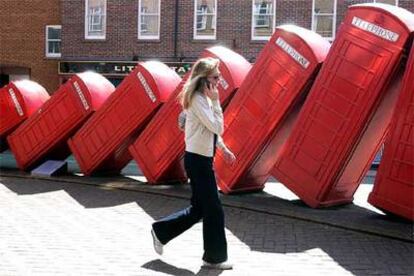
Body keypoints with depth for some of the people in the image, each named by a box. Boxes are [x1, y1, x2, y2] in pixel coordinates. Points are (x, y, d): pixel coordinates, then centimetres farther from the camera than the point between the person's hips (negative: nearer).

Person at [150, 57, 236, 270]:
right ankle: (214, 258, 12)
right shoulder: (198, 100, -17)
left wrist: (224, 149, 18)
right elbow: (217, 127, -23)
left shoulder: (204, 99, 12)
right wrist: (216, 101, -17)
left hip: (202, 159, 10)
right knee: (214, 209, -1)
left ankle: (161, 231, 28)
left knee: (199, 209, 16)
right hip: (198, 160, -10)